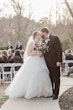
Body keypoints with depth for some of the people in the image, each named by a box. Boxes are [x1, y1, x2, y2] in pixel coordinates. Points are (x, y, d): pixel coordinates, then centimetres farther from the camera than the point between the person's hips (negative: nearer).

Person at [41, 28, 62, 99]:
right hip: (47, 63, 6)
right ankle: (51, 92, 21)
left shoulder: (55, 38, -6)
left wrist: (58, 61, -16)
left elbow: (59, 50, -11)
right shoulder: (44, 40, 12)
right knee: (49, 79, 10)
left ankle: (56, 94, 10)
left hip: (54, 63, -6)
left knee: (56, 78, 3)